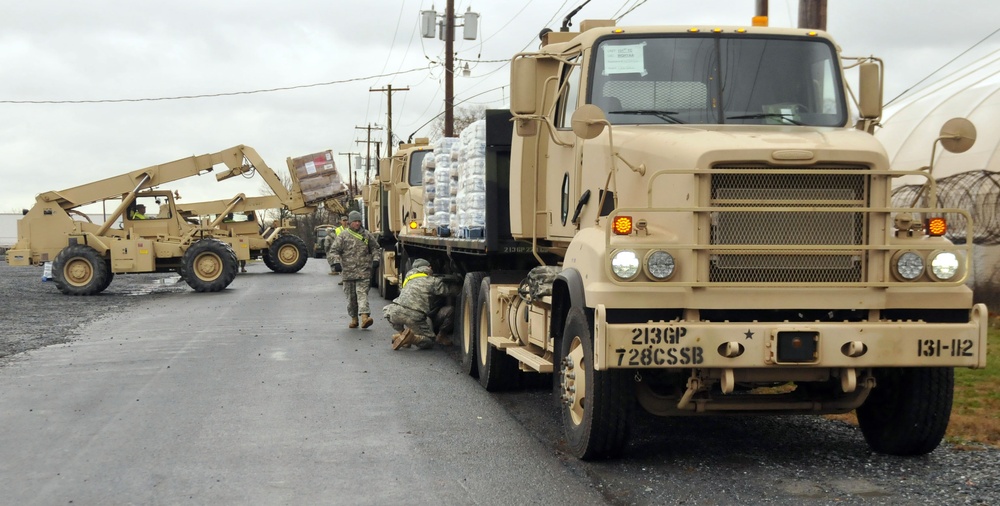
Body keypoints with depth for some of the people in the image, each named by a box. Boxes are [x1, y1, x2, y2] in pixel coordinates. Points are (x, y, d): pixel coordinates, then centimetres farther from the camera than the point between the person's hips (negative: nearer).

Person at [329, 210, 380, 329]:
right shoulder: (343, 235, 3)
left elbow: (374, 247, 21)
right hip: (348, 271, 0)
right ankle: (354, 318, 18)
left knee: (362, 293, -13)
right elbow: (334, 249, 2)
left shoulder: (367, 235, 9)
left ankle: (365, 317, -25)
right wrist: (336, 262, -10)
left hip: (363, 271, 0)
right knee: (351, 296, 7)